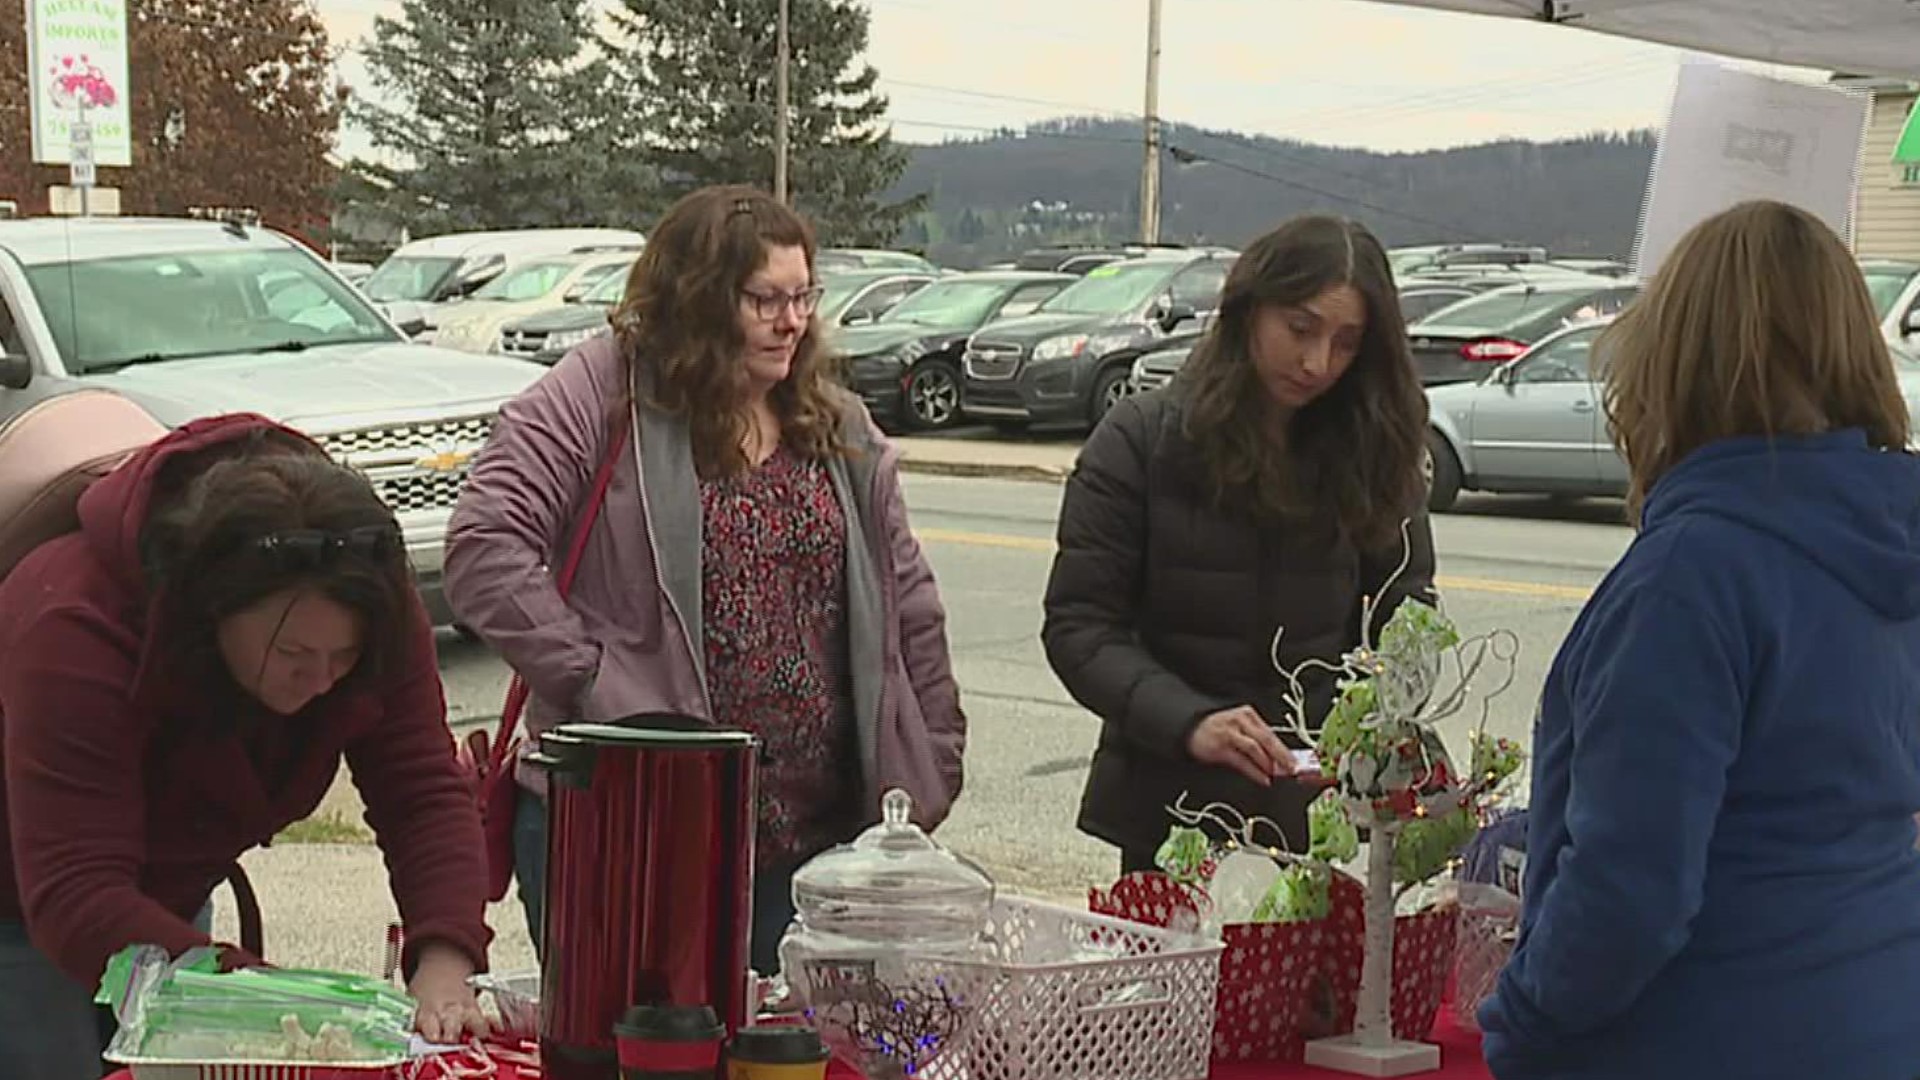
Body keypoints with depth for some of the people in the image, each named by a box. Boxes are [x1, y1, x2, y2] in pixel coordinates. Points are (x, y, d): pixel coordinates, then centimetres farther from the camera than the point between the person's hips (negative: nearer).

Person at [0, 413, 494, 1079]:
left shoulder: (366, 604, -20)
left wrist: (444, 963, -40)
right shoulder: (76, 624, -37)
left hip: (163, 905, 6)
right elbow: (74, 901, -41)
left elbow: (425, 792, -23)